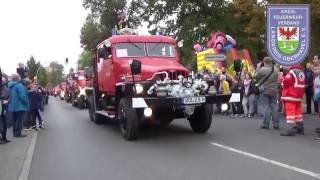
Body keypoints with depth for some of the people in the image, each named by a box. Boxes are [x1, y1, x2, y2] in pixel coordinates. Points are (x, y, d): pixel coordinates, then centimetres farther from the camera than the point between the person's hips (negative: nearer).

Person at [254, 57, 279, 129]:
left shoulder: (262, 69, -13)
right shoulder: (275, 71, 6)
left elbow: (256, 76, 1)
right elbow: (277, 81, 13)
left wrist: (258, 67, 8)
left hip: (264, 91, -4)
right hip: (274, 91, 4)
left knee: (266, 107, -2)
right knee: (274, 107, 7)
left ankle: (265, 124, -1)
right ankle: (276, 124, 11)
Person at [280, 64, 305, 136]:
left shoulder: (292, 72, -14)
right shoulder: (302, 73, 12)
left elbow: (286, 81, -19)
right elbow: (303, 84, 18)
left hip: (290, 95, -8)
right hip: (299, 95, 9)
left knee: (290, 111, -10)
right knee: (298, 111, 16)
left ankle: (290, 129, -16)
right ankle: (300, 128, 24)